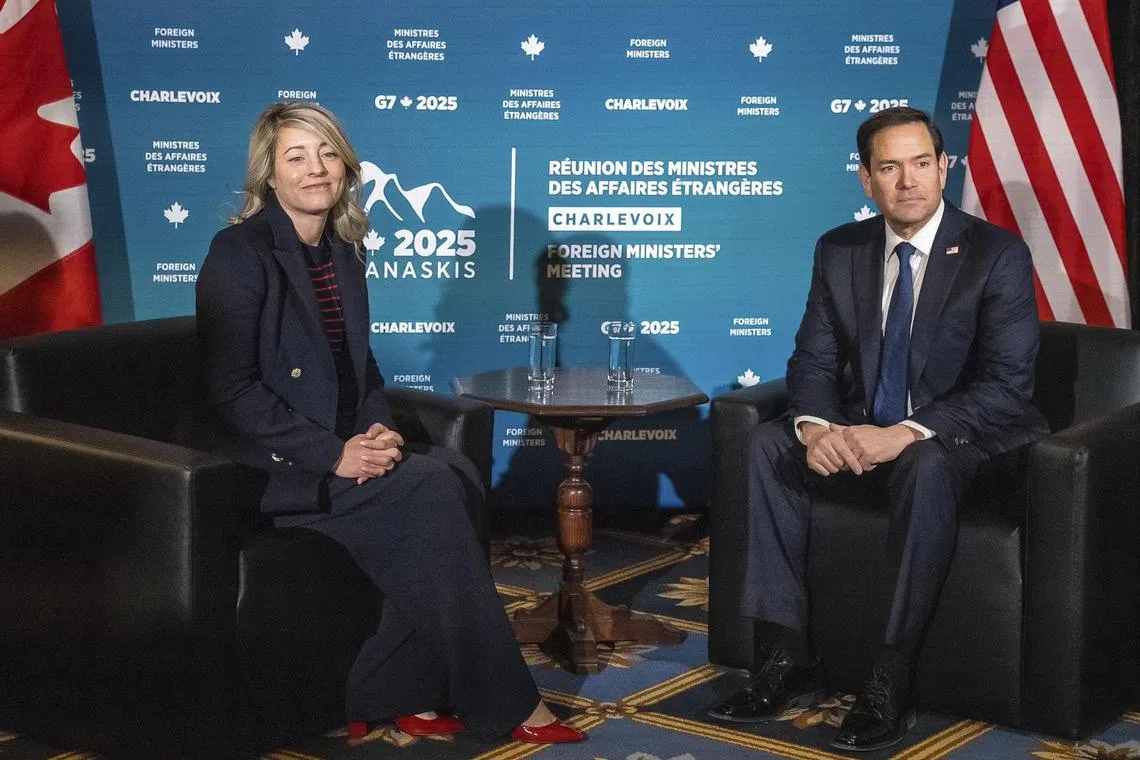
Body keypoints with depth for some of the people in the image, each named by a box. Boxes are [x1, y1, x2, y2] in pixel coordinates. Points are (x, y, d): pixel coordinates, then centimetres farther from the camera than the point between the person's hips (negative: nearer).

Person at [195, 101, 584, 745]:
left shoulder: (343, 256, 13)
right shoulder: (240, 253, -9)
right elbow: (230, 390, -15)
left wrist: (379, 431, -4)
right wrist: (334, 455, -20)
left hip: (343, 451, 7)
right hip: (271, 467, -7)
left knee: (456, 474, -22)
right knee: (432, 488, -25)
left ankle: (393, 692, -14)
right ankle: (503, 703, -16)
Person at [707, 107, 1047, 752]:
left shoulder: (998, 254, -11)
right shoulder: (840, 250, 4)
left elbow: (1009, 384, -18)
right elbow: (813, 360, 2)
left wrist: (908, 433, -31)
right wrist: (816, 426, -22)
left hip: (958, 439, -5)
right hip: (860, 433, 5)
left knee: (928, 466, -38)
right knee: (769, 443, -18)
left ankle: (892, 683, -31)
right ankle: (789, 661, -18)